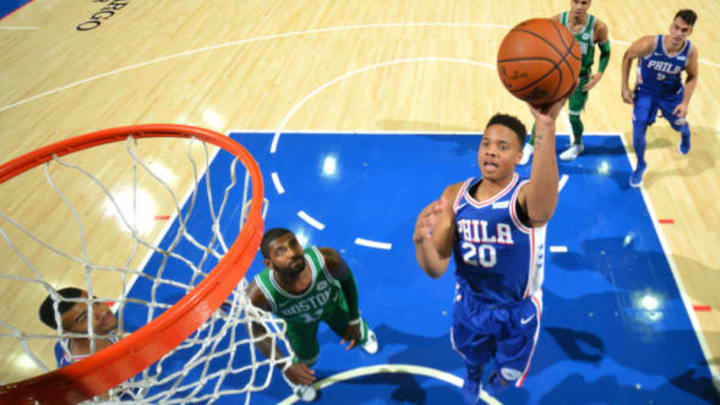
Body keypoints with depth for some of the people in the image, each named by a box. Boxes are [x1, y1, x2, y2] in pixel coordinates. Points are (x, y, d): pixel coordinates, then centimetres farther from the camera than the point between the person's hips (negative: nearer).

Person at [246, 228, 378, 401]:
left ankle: (363, 328, 62)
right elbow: (256, 331, -21)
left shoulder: (326, 259, -45)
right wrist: (286, 366, -21)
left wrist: (354, 321, -7)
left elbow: (347, 279, -19)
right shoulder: (258, 294, -44)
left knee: (356, 335, 23)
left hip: (333, 303, 1)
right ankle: (292, 376, 49)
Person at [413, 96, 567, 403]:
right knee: (470, 355, 31)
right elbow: (436, 269, -18)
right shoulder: (455, 195, -15)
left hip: (517, 311, -2)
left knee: (509, 373, 25)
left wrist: (545, 128, -73)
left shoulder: (525, 195, -29)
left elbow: (542, 207, -58)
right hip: (469, 304, 3)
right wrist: (422, 240, -42)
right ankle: (473, 374, 68)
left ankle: (502, 376, 63)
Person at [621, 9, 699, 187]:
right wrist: (625, 88, -13)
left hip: (672, 94, 2)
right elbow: (628, 57, -14)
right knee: (638, 130, -10)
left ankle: (685, 136, 65)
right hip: (645, 92, -2)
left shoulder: (691, 51, -25)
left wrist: (685, 102, -17)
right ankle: (640, 165, 19)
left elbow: (692, 77, -7)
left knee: (680, 124, 22)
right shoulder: (649, 44, -33)